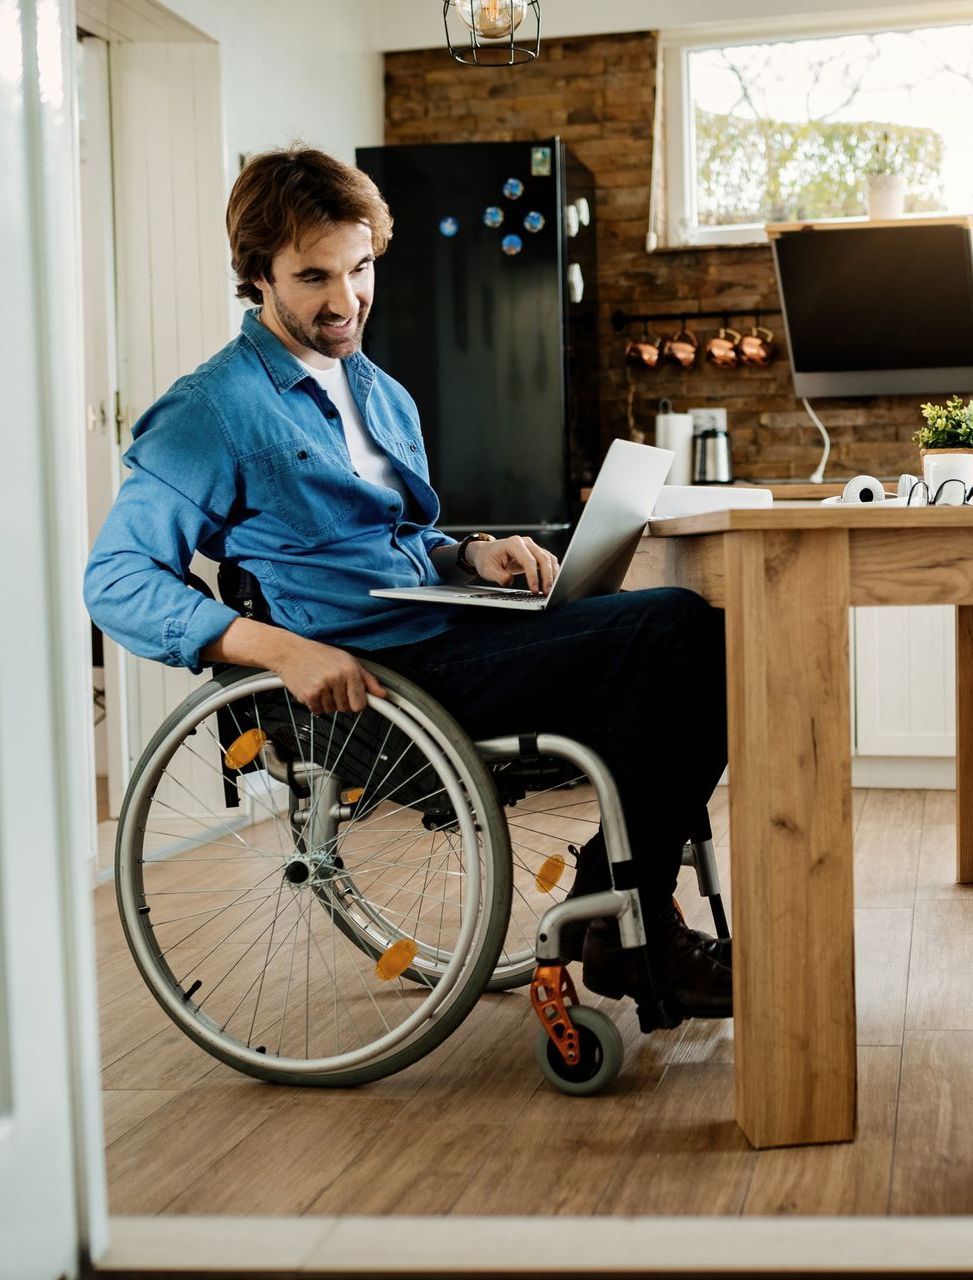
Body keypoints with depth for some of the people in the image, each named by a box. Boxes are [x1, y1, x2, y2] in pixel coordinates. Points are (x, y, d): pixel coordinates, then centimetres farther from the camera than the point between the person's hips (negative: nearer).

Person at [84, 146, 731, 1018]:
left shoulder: (384, 397, 24)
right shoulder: (215, 410, -2)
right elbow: (115, 579, -9)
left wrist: (473, 554, 6)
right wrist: (281, 648, -23)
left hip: (444, 634, 8)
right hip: (373, 669, -8)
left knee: (684, 635, -15)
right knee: (675, 631, -22)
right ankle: (628, 932, -11)